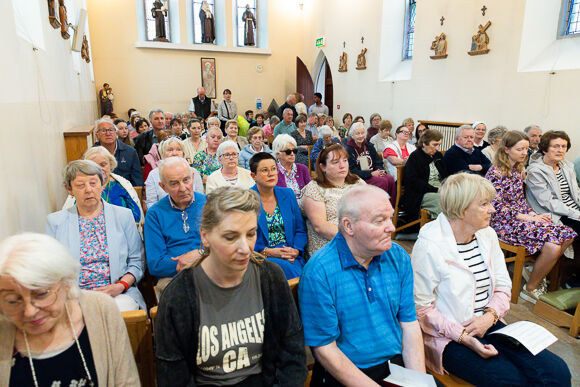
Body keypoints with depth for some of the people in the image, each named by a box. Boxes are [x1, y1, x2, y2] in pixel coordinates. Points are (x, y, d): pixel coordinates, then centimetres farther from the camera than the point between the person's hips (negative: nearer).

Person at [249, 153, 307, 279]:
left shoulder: (288, 194, 13)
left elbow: (301, 230, 13)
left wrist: (295, 250, -7)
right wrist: (268, 252, -16)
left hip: (292, 258, 3)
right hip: (260, 258, -3)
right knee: (283, 267, -33)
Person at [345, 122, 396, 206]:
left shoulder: (369, 146, 16)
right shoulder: (348, 149, -3)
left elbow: (378, 162, 15)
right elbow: (352, 171, -12)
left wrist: (380, 170, -10)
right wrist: (371, 174, -19)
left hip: (373, 174, 6)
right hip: (359, 178, -6)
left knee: (390, 179, -23)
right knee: (382, 181, -29)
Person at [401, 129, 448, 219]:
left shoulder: (438, 155, 20)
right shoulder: (414, 157, -3)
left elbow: (445, 175, 24)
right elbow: (414, 182, -13)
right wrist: (435, 189, -18)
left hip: (440, 189, 7)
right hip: (421, 195, -7)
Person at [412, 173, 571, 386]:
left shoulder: (487, 235, 5)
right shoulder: (428, 246, -18)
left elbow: (503, 286, 10)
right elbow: (421, 307, -15)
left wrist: (489, 316, -10)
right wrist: (463, 337, -20)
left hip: (489, 326, 7)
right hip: (449, 338, -6)